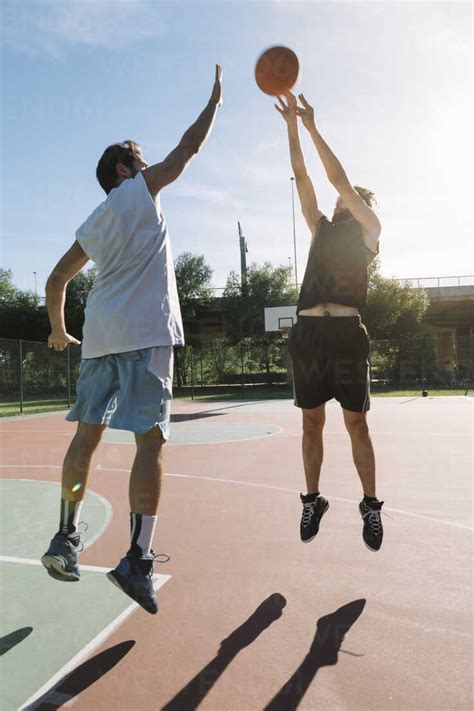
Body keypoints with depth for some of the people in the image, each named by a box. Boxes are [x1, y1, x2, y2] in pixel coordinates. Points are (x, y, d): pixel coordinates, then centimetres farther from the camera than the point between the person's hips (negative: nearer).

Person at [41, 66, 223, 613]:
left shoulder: (92, 224, 23)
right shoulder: (139, 190, 9)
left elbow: (56, 280, 24)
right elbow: (188, 147, 13)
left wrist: (58, 331, 36)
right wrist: (216, 99, 28)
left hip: (99, 335, 7)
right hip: (145, 332, -7)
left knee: (87, 435, 13)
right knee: (151, 441, -9)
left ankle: (65, 540, 19)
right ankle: (137, 560, -12)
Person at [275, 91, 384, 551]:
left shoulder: (369, 232, 9)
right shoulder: (322, 229, 21)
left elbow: (338, 178, 1)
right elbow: (302, 178, 16)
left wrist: (312, 128, 3)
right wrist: (291, 127, 12)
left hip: (346, 331, -4)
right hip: (308, 331, 4)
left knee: (356, 425, 1)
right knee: (311, 424, 7)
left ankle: (371, 506, 13)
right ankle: (313, 500, 18)